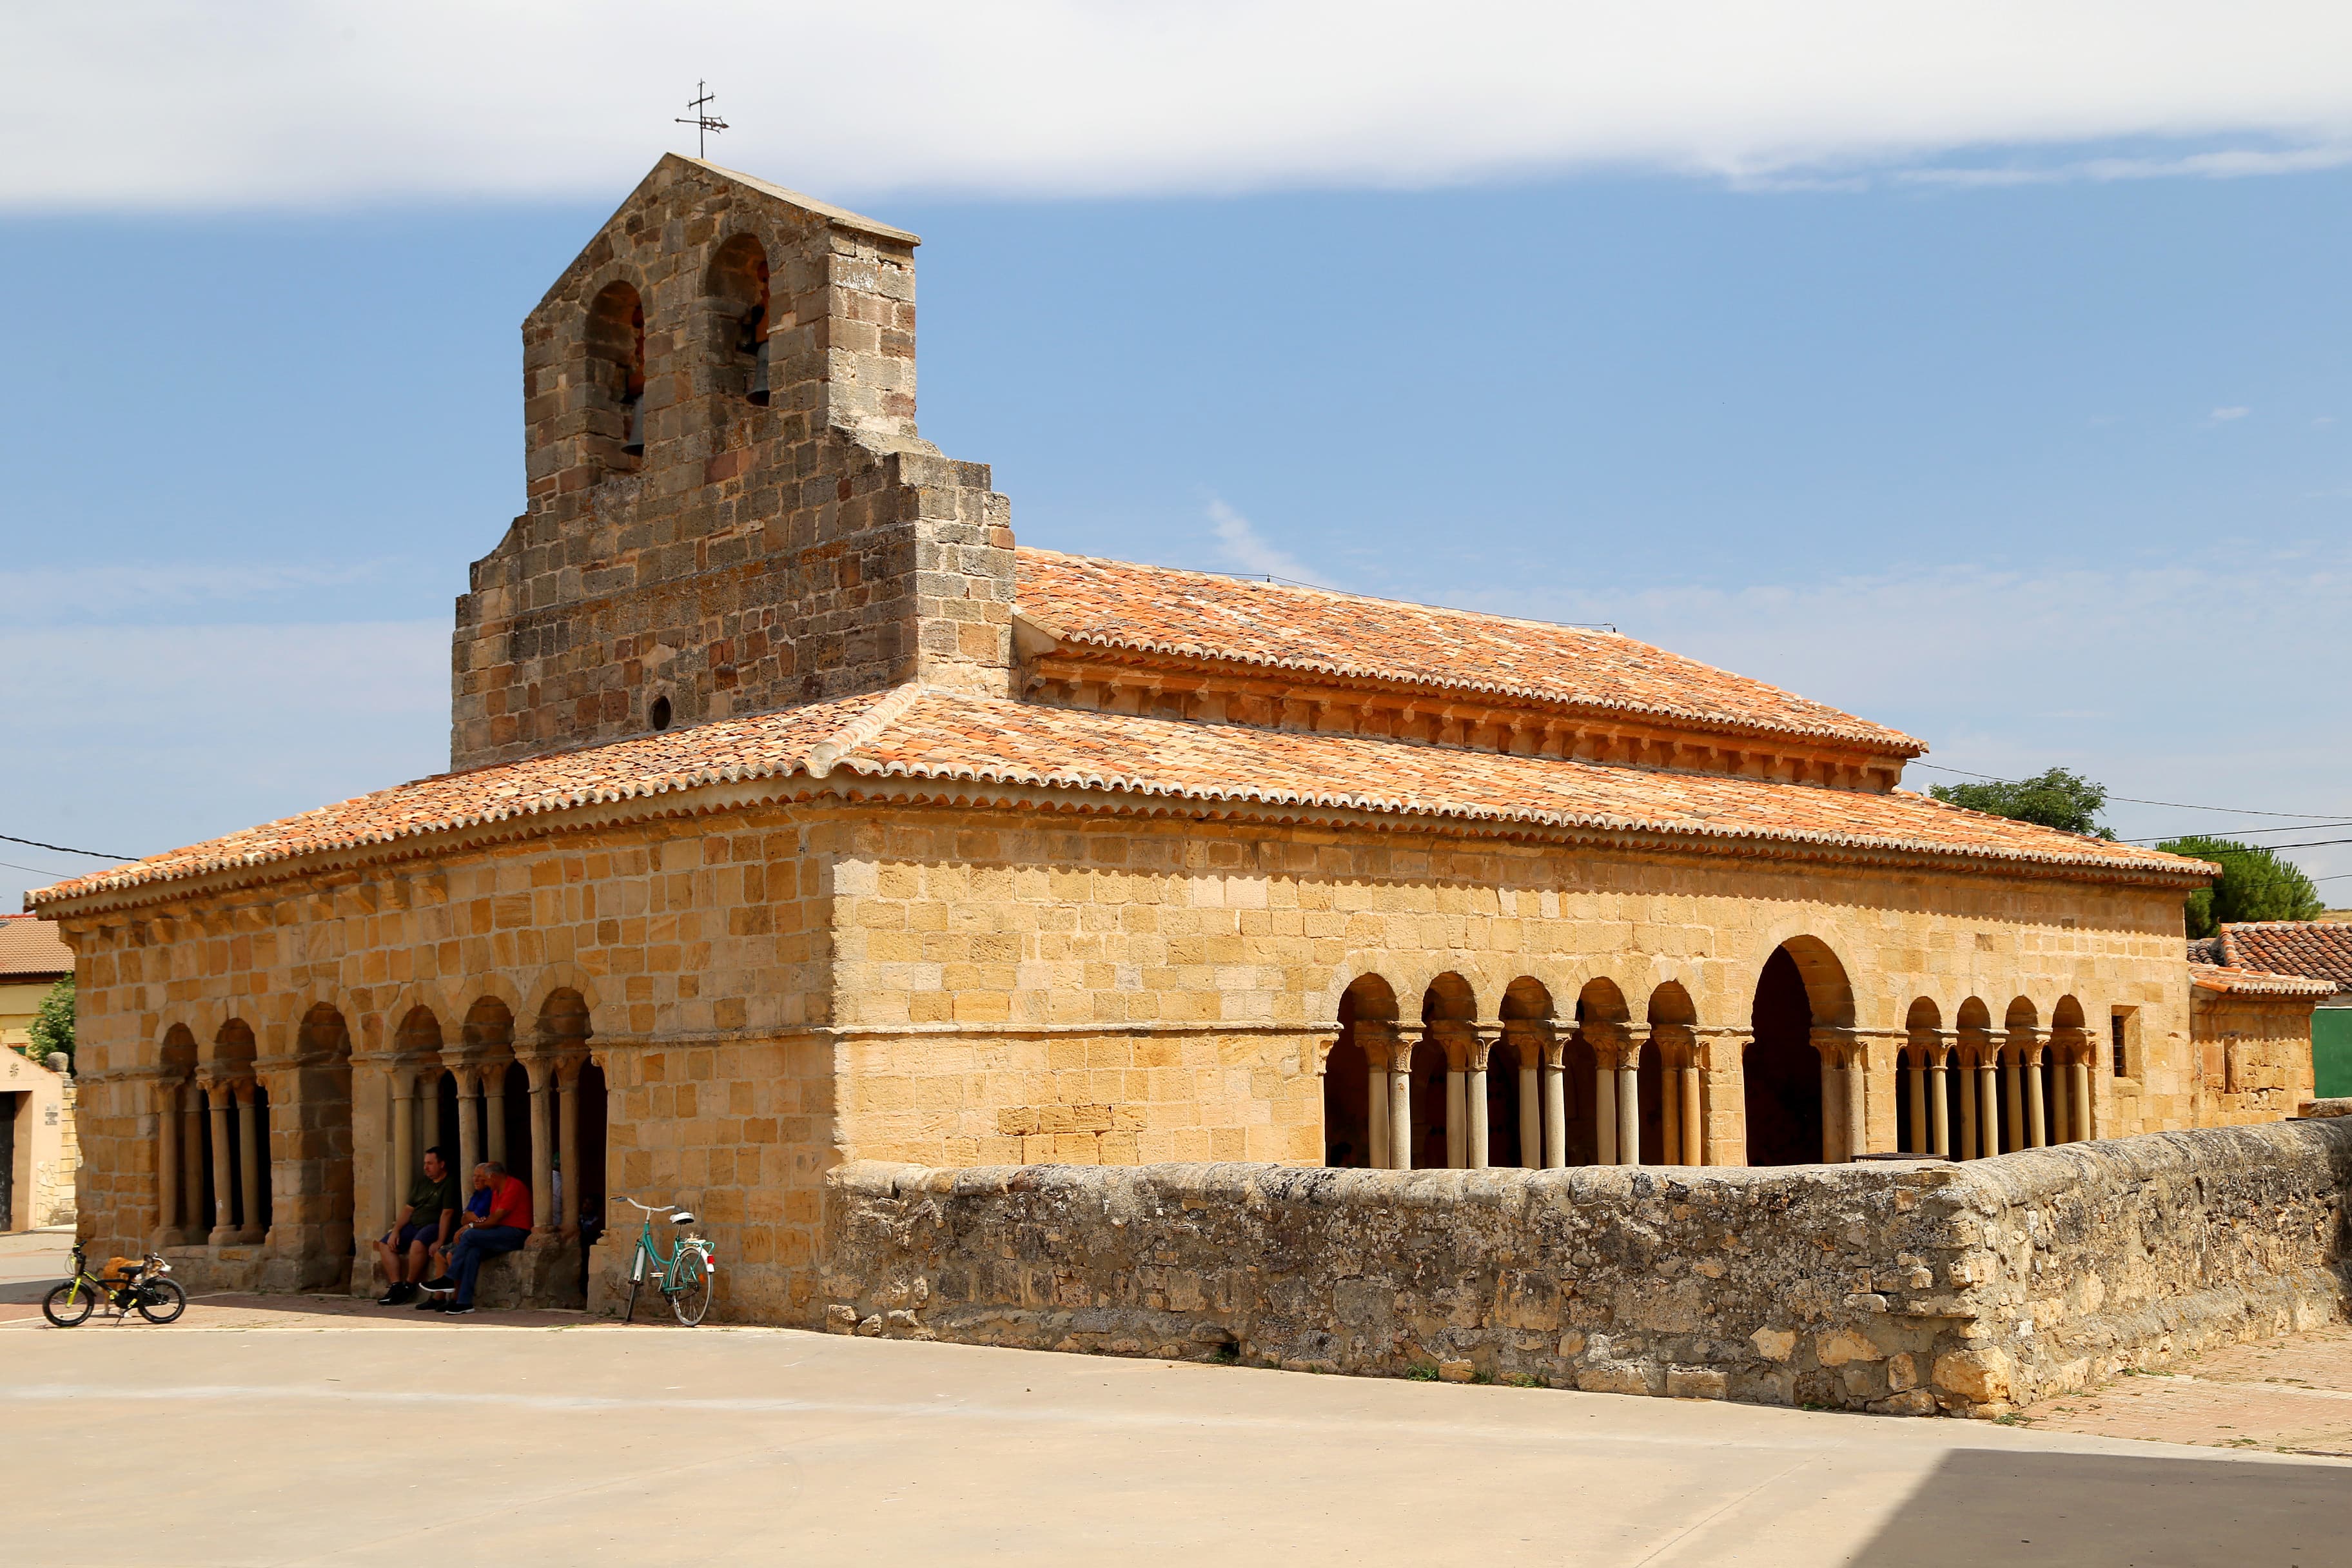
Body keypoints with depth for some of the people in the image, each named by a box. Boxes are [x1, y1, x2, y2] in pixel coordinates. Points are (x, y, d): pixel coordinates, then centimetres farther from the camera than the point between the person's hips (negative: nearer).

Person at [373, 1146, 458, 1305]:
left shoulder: (450, 1183, -8)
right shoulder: (421, 1182, 18)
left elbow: (447, 1213, -16)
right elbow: (408, 1209, 17)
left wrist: (440, 1241, -23)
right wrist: (396, 1231, 3)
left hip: (434, 1226, -9)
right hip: (414, 1225, 9)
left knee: (417, 1243, -36)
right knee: (385, 1244, -5)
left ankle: (409, 1287, -20)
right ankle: (396, 1285, -12)